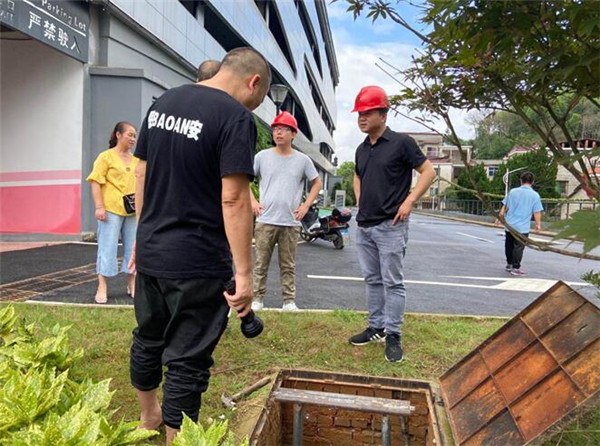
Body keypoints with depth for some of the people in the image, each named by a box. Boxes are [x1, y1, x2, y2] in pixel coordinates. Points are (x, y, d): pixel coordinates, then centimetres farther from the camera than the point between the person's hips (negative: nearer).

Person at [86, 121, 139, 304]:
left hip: (133, 212, 6)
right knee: (108, 248, -3)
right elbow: (96, 183, -7)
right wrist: (99, 206, -16)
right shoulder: (106, 157, -2)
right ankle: (102, 288, 5)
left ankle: (132, 285, 20)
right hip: (111, 210, -5)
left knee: (132, 248, 9)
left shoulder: (136, 161, 14)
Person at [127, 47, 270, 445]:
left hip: (149, 253, 8)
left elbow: (142, 174, 13)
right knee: (187, 361, 5)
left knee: (148, 341, 24)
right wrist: (244, 273, -17)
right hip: (197, 265, -8)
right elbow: (234, 199, -21)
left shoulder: (163, 102, 10)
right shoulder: (236, 117, -14)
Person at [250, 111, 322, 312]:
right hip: (265, 221, 0)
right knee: (261, 263, 7)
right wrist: (253, 202, -1)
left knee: (288, 265, 9)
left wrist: (306, 205, 3)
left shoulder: (303, 160, 3)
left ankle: (289, 300, 19)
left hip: (291, 222, 0)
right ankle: (257, 298, 18)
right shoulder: (262, 156, 2)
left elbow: (317, 183, 13)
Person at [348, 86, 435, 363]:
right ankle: (376, 327, 25)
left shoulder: (401, 143, -7)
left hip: (390, 226, -7)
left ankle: (393, 335, 8)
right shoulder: (361, 149, 12)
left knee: (392, 282, -1)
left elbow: (428, 171, -5)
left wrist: (409, 201, -13)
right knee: (372, 279, 13)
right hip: (364, 226, 7)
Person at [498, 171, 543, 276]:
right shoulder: (535, 195, -6)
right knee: (518, 247, 2)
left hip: (510, 224, 3)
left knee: (509, 246, 16)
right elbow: (537, 212, -6)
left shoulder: (512, 191, 1)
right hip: (522, 227, -3)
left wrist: (501, 216, 16)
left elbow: (504, 207, 5)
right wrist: (538, 224, 5)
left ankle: (509, 264, 28)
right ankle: (515, 268, 3)